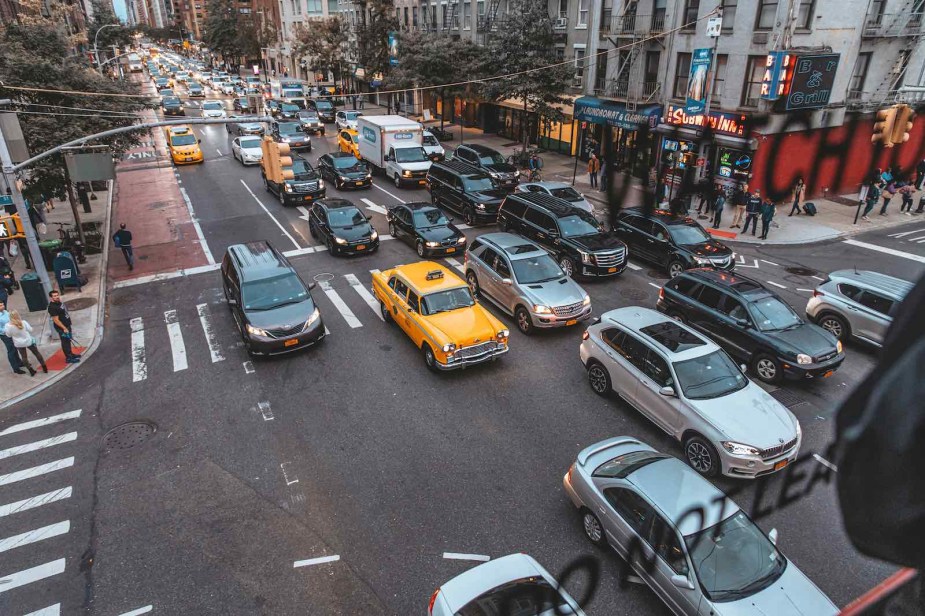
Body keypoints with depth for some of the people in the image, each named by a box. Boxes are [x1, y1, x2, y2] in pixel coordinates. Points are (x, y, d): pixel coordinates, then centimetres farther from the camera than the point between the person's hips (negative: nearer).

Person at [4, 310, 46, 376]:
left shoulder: (8, 326, -20)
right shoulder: (24, 322, -20)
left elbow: (9, 335, -6)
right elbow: (30, 330, -9)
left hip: (19, 344, 0)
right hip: (28, 341, 0)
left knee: (24, 357, 15)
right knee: (37, 353, 16)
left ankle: (31, 370, 18)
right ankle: (44, 368, 18)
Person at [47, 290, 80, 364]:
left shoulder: (59, 302, 0)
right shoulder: (52, 307, -27)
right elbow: (56, 320, -26)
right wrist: (64, 328, -23)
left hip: (67, 325, 10)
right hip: (62, 327, -10)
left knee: (68, 340, 22)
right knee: (65, 342, 0)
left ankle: (70, 354, 37)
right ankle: (68, 358, 9)